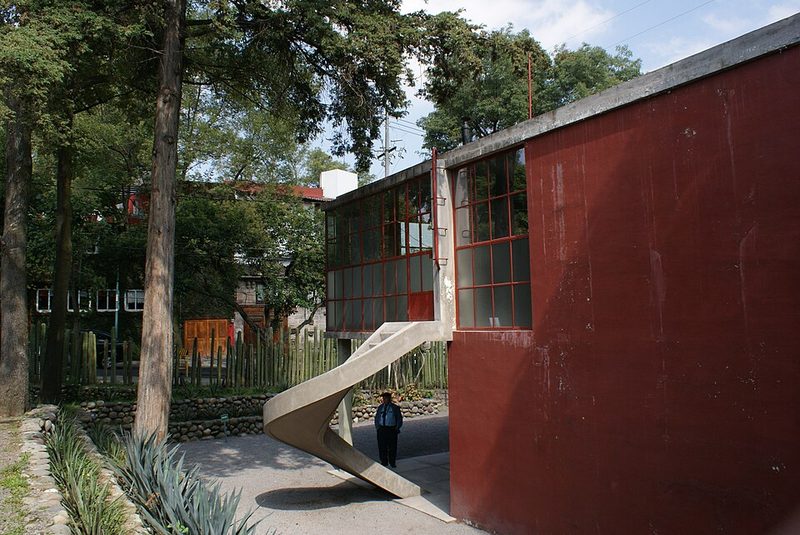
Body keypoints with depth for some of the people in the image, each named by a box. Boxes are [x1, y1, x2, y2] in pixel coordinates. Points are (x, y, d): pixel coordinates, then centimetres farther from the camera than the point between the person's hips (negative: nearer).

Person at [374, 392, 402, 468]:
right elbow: (376, 417, 17)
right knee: (382, 446, 4)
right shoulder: (380, 407, 10)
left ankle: (392, 463, 15)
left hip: (392, 429, -2)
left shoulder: (395, 408, 2)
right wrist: (377, 426, 5)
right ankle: (384, 462, 17)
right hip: (381, 429, 2)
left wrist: (397, 428, -1)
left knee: (392, 447, 2)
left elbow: (399, 418, 7)